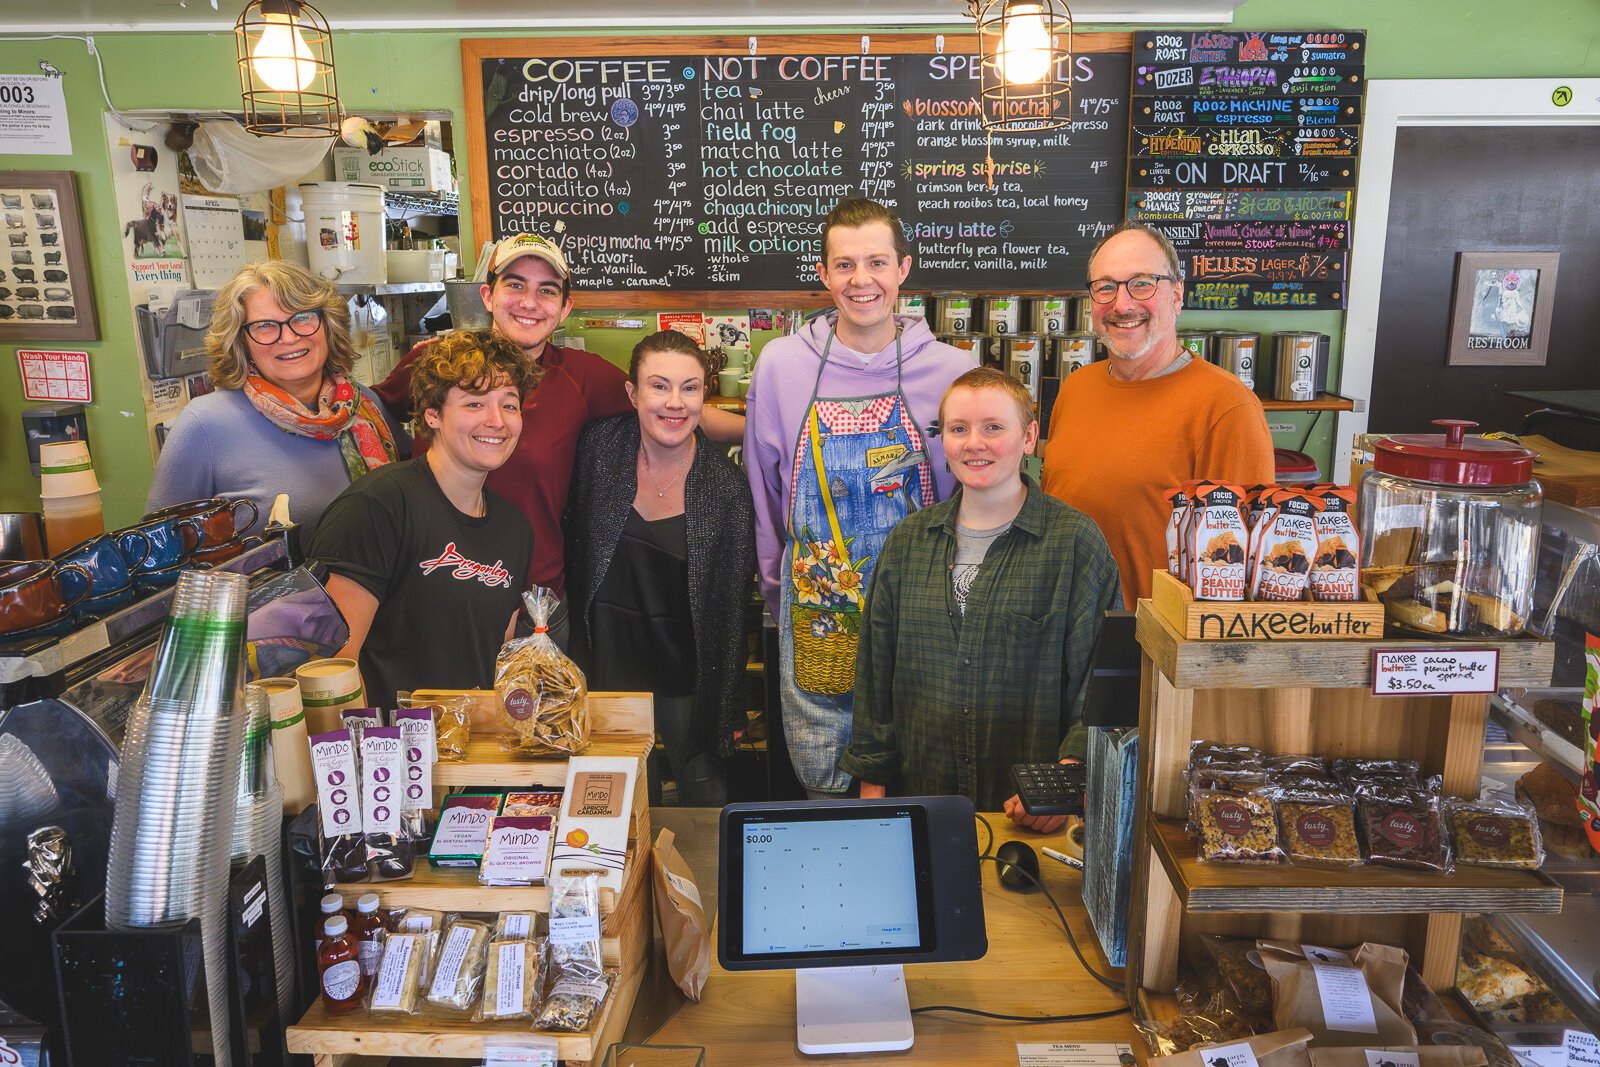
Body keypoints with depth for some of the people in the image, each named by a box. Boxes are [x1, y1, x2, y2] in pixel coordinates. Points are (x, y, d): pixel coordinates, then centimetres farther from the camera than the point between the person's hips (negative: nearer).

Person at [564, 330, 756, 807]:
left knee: (705, 799, 12)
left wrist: (730, 708, -2)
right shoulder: (599, 445, -7)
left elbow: (734, 605, -5)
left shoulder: (726, 485, -11)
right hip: (605, 659, 2)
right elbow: (570, 542, 5)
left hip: (685, 672, -1)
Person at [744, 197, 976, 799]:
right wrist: (777, 592, 12)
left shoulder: (952, 371, -4)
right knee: (824, 787, 12)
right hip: (815, 614, 1)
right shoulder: (780, 366, -1)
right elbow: (764, 495, 9)